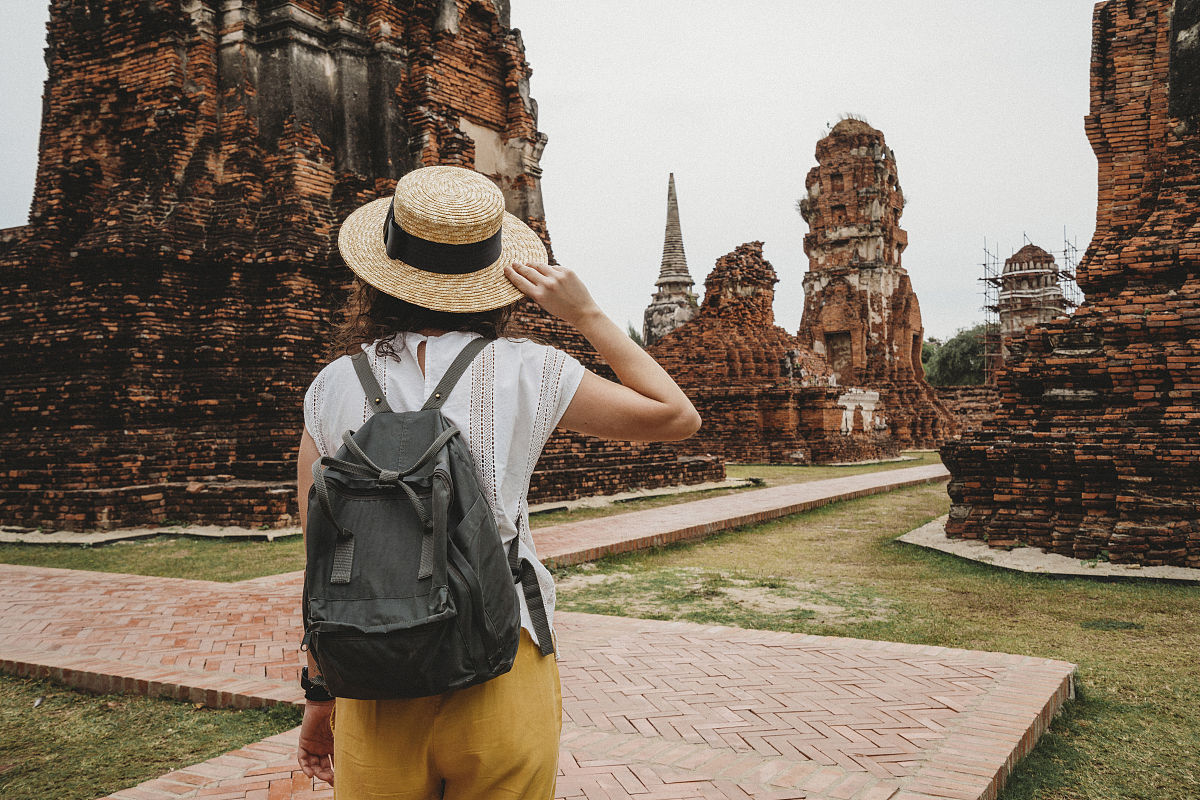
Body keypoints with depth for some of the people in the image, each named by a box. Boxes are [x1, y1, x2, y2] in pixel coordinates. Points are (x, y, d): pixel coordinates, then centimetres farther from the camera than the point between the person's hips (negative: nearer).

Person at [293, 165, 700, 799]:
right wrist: (585, 315, 4)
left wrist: (320, 696, 16)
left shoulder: (333, 386, 0)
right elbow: (678, 417, 5)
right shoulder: (526, 373, -6)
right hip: (501, 673, -1)